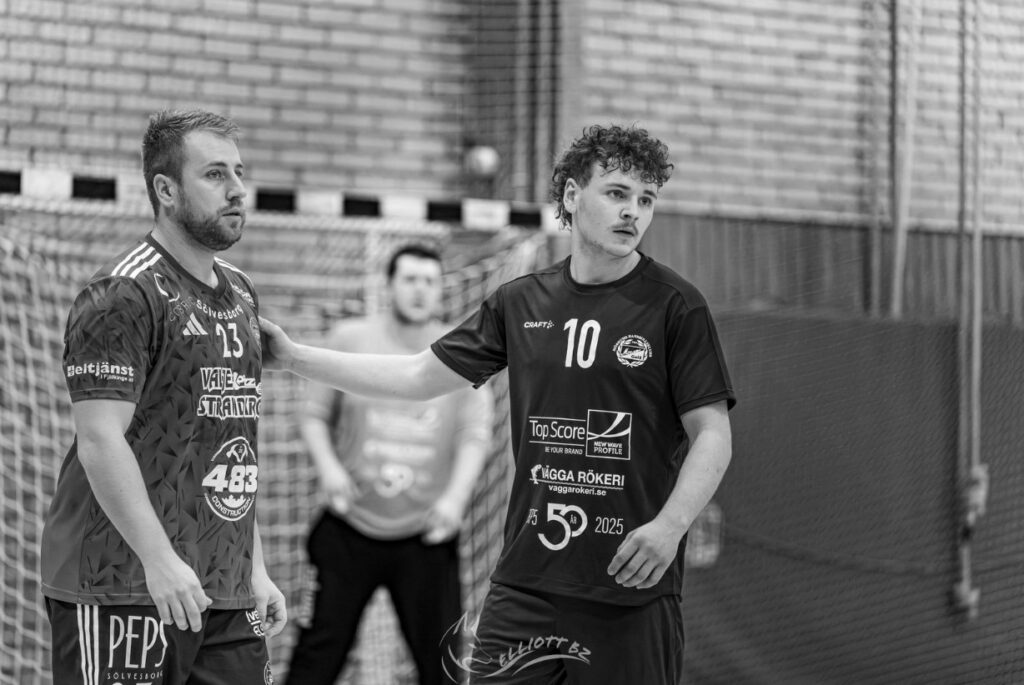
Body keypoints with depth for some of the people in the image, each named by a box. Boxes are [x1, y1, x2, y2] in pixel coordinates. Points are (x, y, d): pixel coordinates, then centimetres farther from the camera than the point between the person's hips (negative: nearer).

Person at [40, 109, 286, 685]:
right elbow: (101, 442, -17)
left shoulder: (240, 295, 17)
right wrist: (160, 559, -24)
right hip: (123, 591, -8)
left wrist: (256, 569, 19)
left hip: (225, 595, 8)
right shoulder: (126, 296, -10)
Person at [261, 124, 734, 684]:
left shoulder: (674, 307, -2)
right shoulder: (521, 303, 10)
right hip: (524, 586, 3)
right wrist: (295, 358, 13)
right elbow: (420, 376, 16)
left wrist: (669, 525, -20)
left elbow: (712, 434, -4)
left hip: (631, 594, -3)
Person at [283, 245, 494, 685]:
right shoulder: (351, 339, 4)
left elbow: (475, 434, -2)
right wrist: (327, 465, -9)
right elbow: (316, 416, 10)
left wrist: (456, 495, -17)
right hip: (351, 528, 0)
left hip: (426, 533, 0)